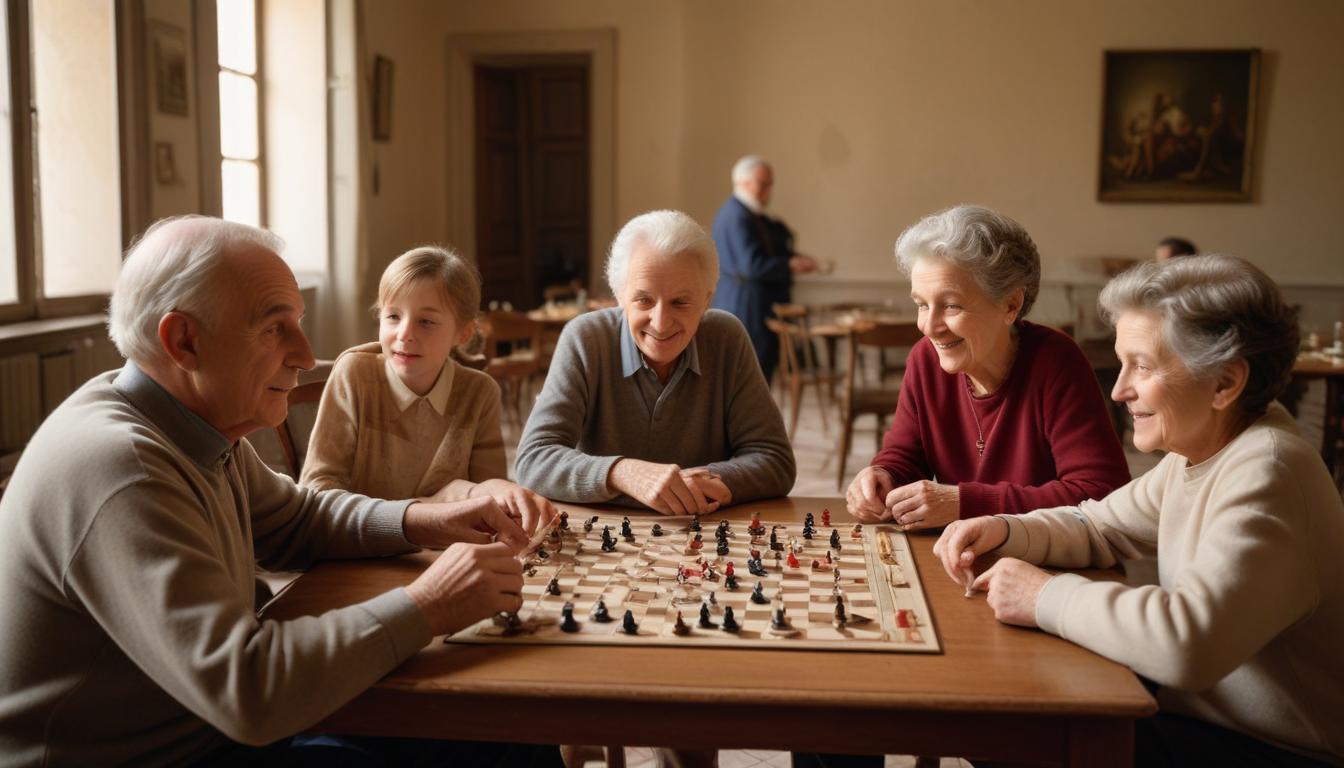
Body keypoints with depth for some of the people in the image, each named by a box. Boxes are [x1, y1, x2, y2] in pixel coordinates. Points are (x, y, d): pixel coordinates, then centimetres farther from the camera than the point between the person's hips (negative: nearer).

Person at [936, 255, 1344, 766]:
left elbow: (1188, 643, -38)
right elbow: (1099, 527, 13)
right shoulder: (1200, 448, 3)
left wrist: (1047, 598, -25)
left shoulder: (1265, 474, -27)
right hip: (1200, 714, 8)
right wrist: (1007, 532, -6)